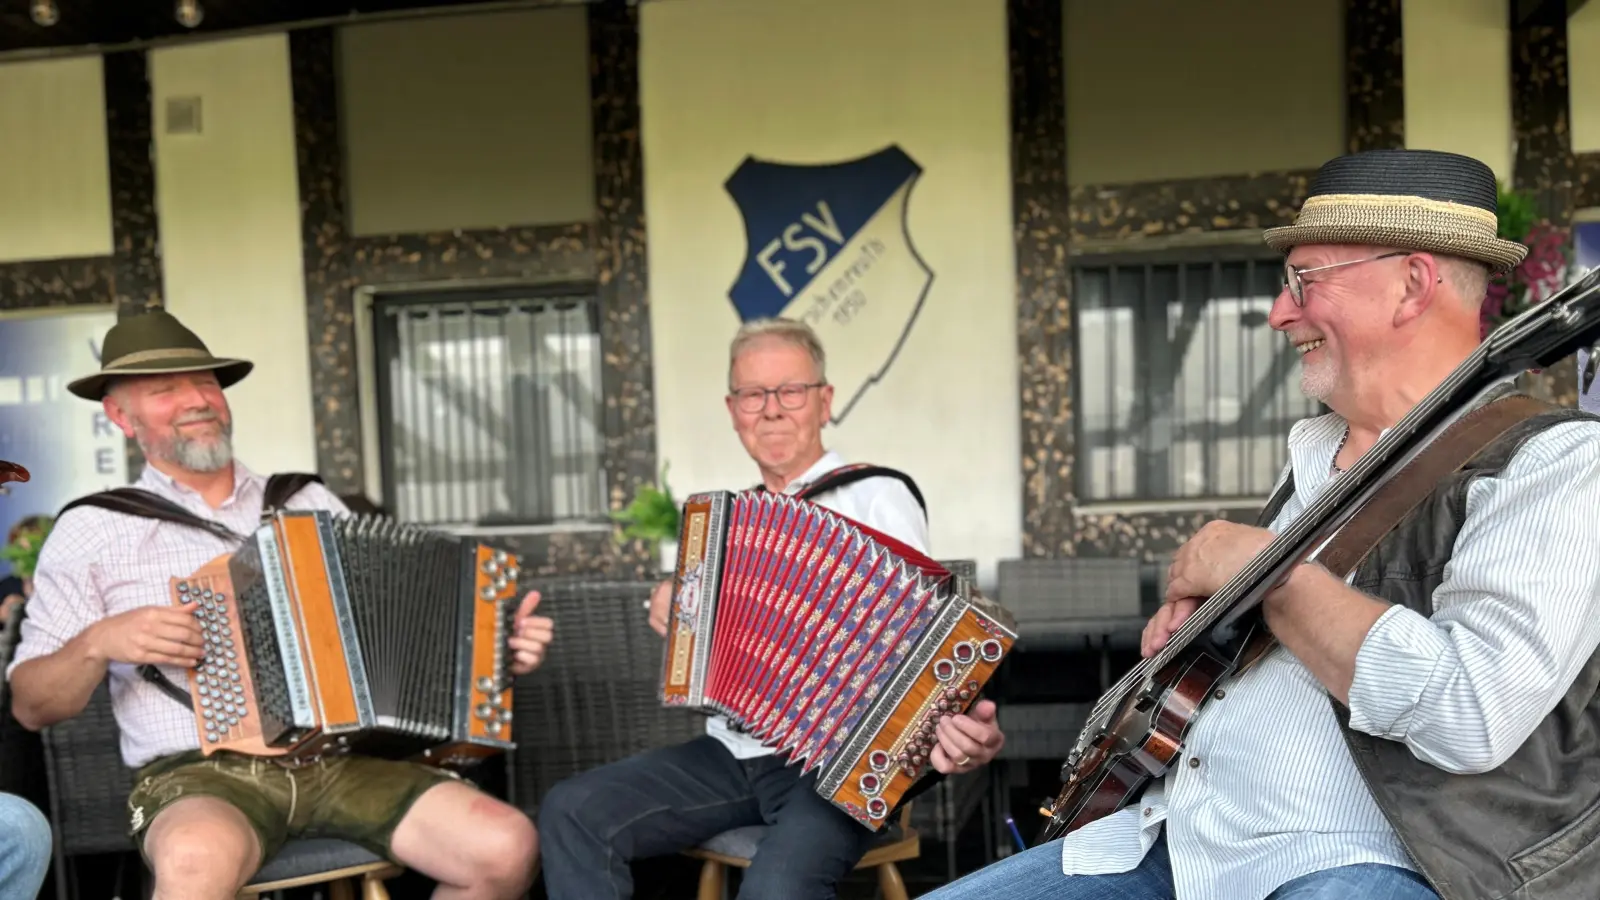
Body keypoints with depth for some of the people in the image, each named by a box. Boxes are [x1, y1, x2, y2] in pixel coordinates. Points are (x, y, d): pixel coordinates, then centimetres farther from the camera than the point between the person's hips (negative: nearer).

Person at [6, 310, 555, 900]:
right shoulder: (93, 530, 8)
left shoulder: (309, 503, 14)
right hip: (199, 776, -3)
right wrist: (98, 642, -11)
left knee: (507, 847, -19)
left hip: (345, 758, 3)